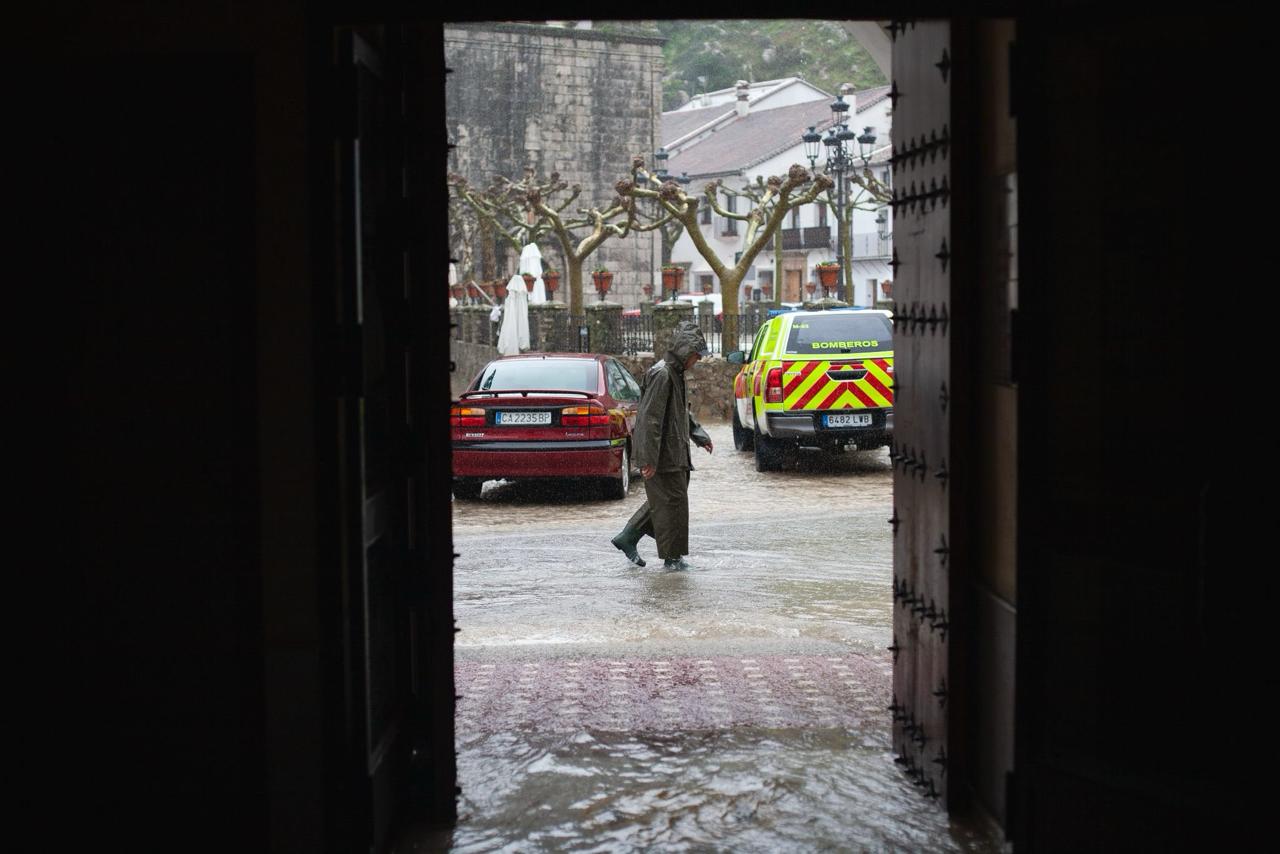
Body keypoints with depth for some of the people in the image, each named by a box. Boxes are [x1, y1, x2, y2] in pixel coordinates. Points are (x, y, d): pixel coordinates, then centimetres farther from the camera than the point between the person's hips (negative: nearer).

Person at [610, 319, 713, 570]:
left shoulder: (675, 373, 14)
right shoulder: (661, 374, -19)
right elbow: (651, 418, -23)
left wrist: (699, 436, 27)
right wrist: (650, 459, -24)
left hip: (674, 453, 10)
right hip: (663, 455, -10)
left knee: (662, 501, 15)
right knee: (672, 502, -3)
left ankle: (627, 538, 22)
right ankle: (672, 557, 7)